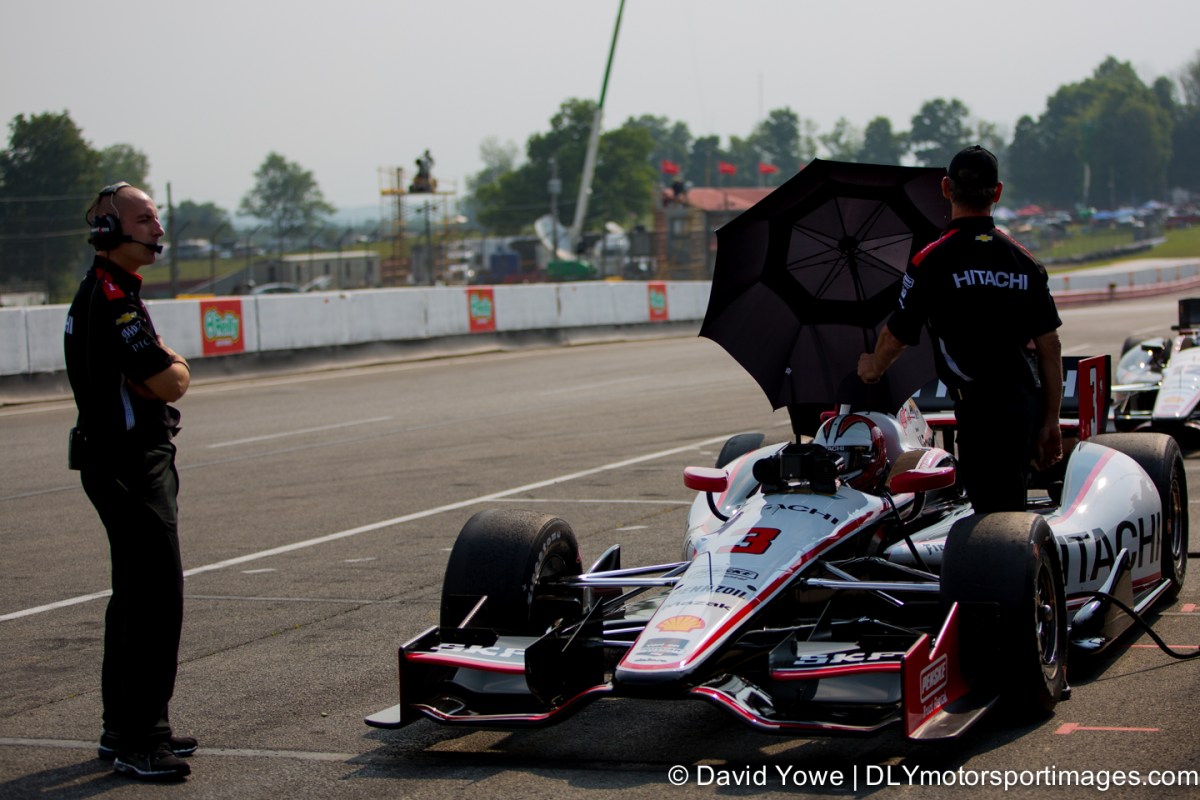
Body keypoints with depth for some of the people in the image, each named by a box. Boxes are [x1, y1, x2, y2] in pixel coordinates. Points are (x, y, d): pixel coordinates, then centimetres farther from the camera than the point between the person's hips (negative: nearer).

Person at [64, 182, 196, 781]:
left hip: (128, 464, 11)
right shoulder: (110, 294, -17)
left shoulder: (111, 291, 17)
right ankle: (139, 740, -10)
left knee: (136, 596, 16)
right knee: (156, 598, -12)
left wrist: (162, 366, -7)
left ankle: (123, 728, 25)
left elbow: (150, 378, 14)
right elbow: (172, 383, -20)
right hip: (129, 466, -11)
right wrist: (174, 366, 1)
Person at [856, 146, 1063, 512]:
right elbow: (1050, 347, 7)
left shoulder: (932, 260, -8)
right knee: (1009, 507, 19)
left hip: (980, 408, -6)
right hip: (1027, 401, 6)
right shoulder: (1024, 260, 7)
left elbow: (897, 335, 3)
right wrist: (1051, 421, 14)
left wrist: (873, 367, 25)